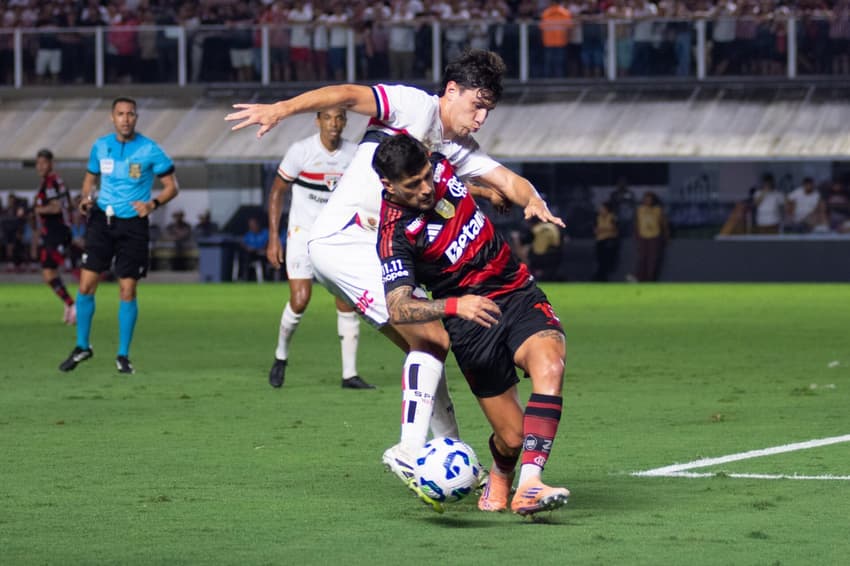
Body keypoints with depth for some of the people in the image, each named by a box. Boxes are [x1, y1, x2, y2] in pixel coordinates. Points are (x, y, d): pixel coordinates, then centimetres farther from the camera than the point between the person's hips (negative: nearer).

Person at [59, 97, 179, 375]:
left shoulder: (150, 150, -7)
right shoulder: (100, 146, 3)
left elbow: (171, 186, -1)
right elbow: (90, 178, 17)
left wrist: (152, 204, -19)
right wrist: (86, 198, -4)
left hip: (133, 226, -2)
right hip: (102, 220, 2)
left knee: (127, 290, -2)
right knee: (86, 284, -3)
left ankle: (123, 355, 11)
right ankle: (82, 347, 15)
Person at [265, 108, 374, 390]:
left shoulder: (354, 153, -1)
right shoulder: (301, 151, -11)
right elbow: (276, 192, -3)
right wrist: (273, 238, -8)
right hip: (303, 233, -3)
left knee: (348, 302, -6)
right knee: (300, 300, -15)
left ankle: (350, 374, 1)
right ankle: (281, 355, 12)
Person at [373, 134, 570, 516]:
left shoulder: (438, 168, -2)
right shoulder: (395, 235, -17)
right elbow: (398, 309, -27)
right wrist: (454, 305, -39)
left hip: (519, 294, 4)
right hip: (471, 324, -4)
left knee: (549, 365, -28)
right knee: (512, 436, -5)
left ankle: (529, 485, -37)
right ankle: (499, 477, 33)